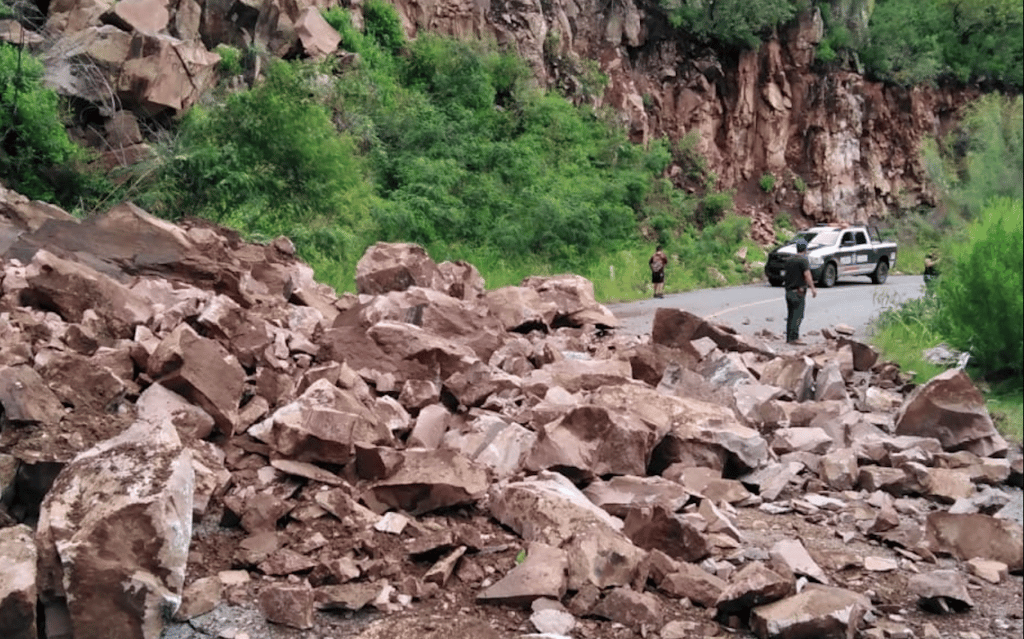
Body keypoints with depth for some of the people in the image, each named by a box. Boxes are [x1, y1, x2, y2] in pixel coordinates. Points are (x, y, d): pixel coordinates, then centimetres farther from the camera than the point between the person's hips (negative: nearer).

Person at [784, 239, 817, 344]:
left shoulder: (789, 261, 15)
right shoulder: (803, 261, -8)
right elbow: (807, 275, -19)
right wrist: (812, 288, -22)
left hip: (789, 291, 8)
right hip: (798, 291, -8)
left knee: (791, 315, 10)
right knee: (798, 315, -10)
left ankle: (788, 338, 10)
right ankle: (794, 337, -17)